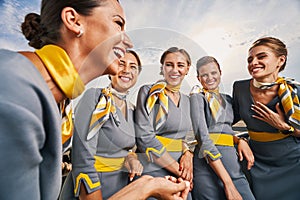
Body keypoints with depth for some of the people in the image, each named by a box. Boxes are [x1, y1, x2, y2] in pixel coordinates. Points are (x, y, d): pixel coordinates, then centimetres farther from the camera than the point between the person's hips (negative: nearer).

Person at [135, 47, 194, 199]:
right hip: (153, 170, -5)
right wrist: (178, 170, -13)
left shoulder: (186, 100, 9)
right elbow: (144, 137, -18)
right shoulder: (149, 92, -10)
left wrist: (188, 154, -6)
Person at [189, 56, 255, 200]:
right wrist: (228, 183, -20)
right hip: (209, 165, -6)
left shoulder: (227, 99, 13)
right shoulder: (197, 97, -8)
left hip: (233, 162, 6)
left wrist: (240, 140, -1)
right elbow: (202, 137, -17)